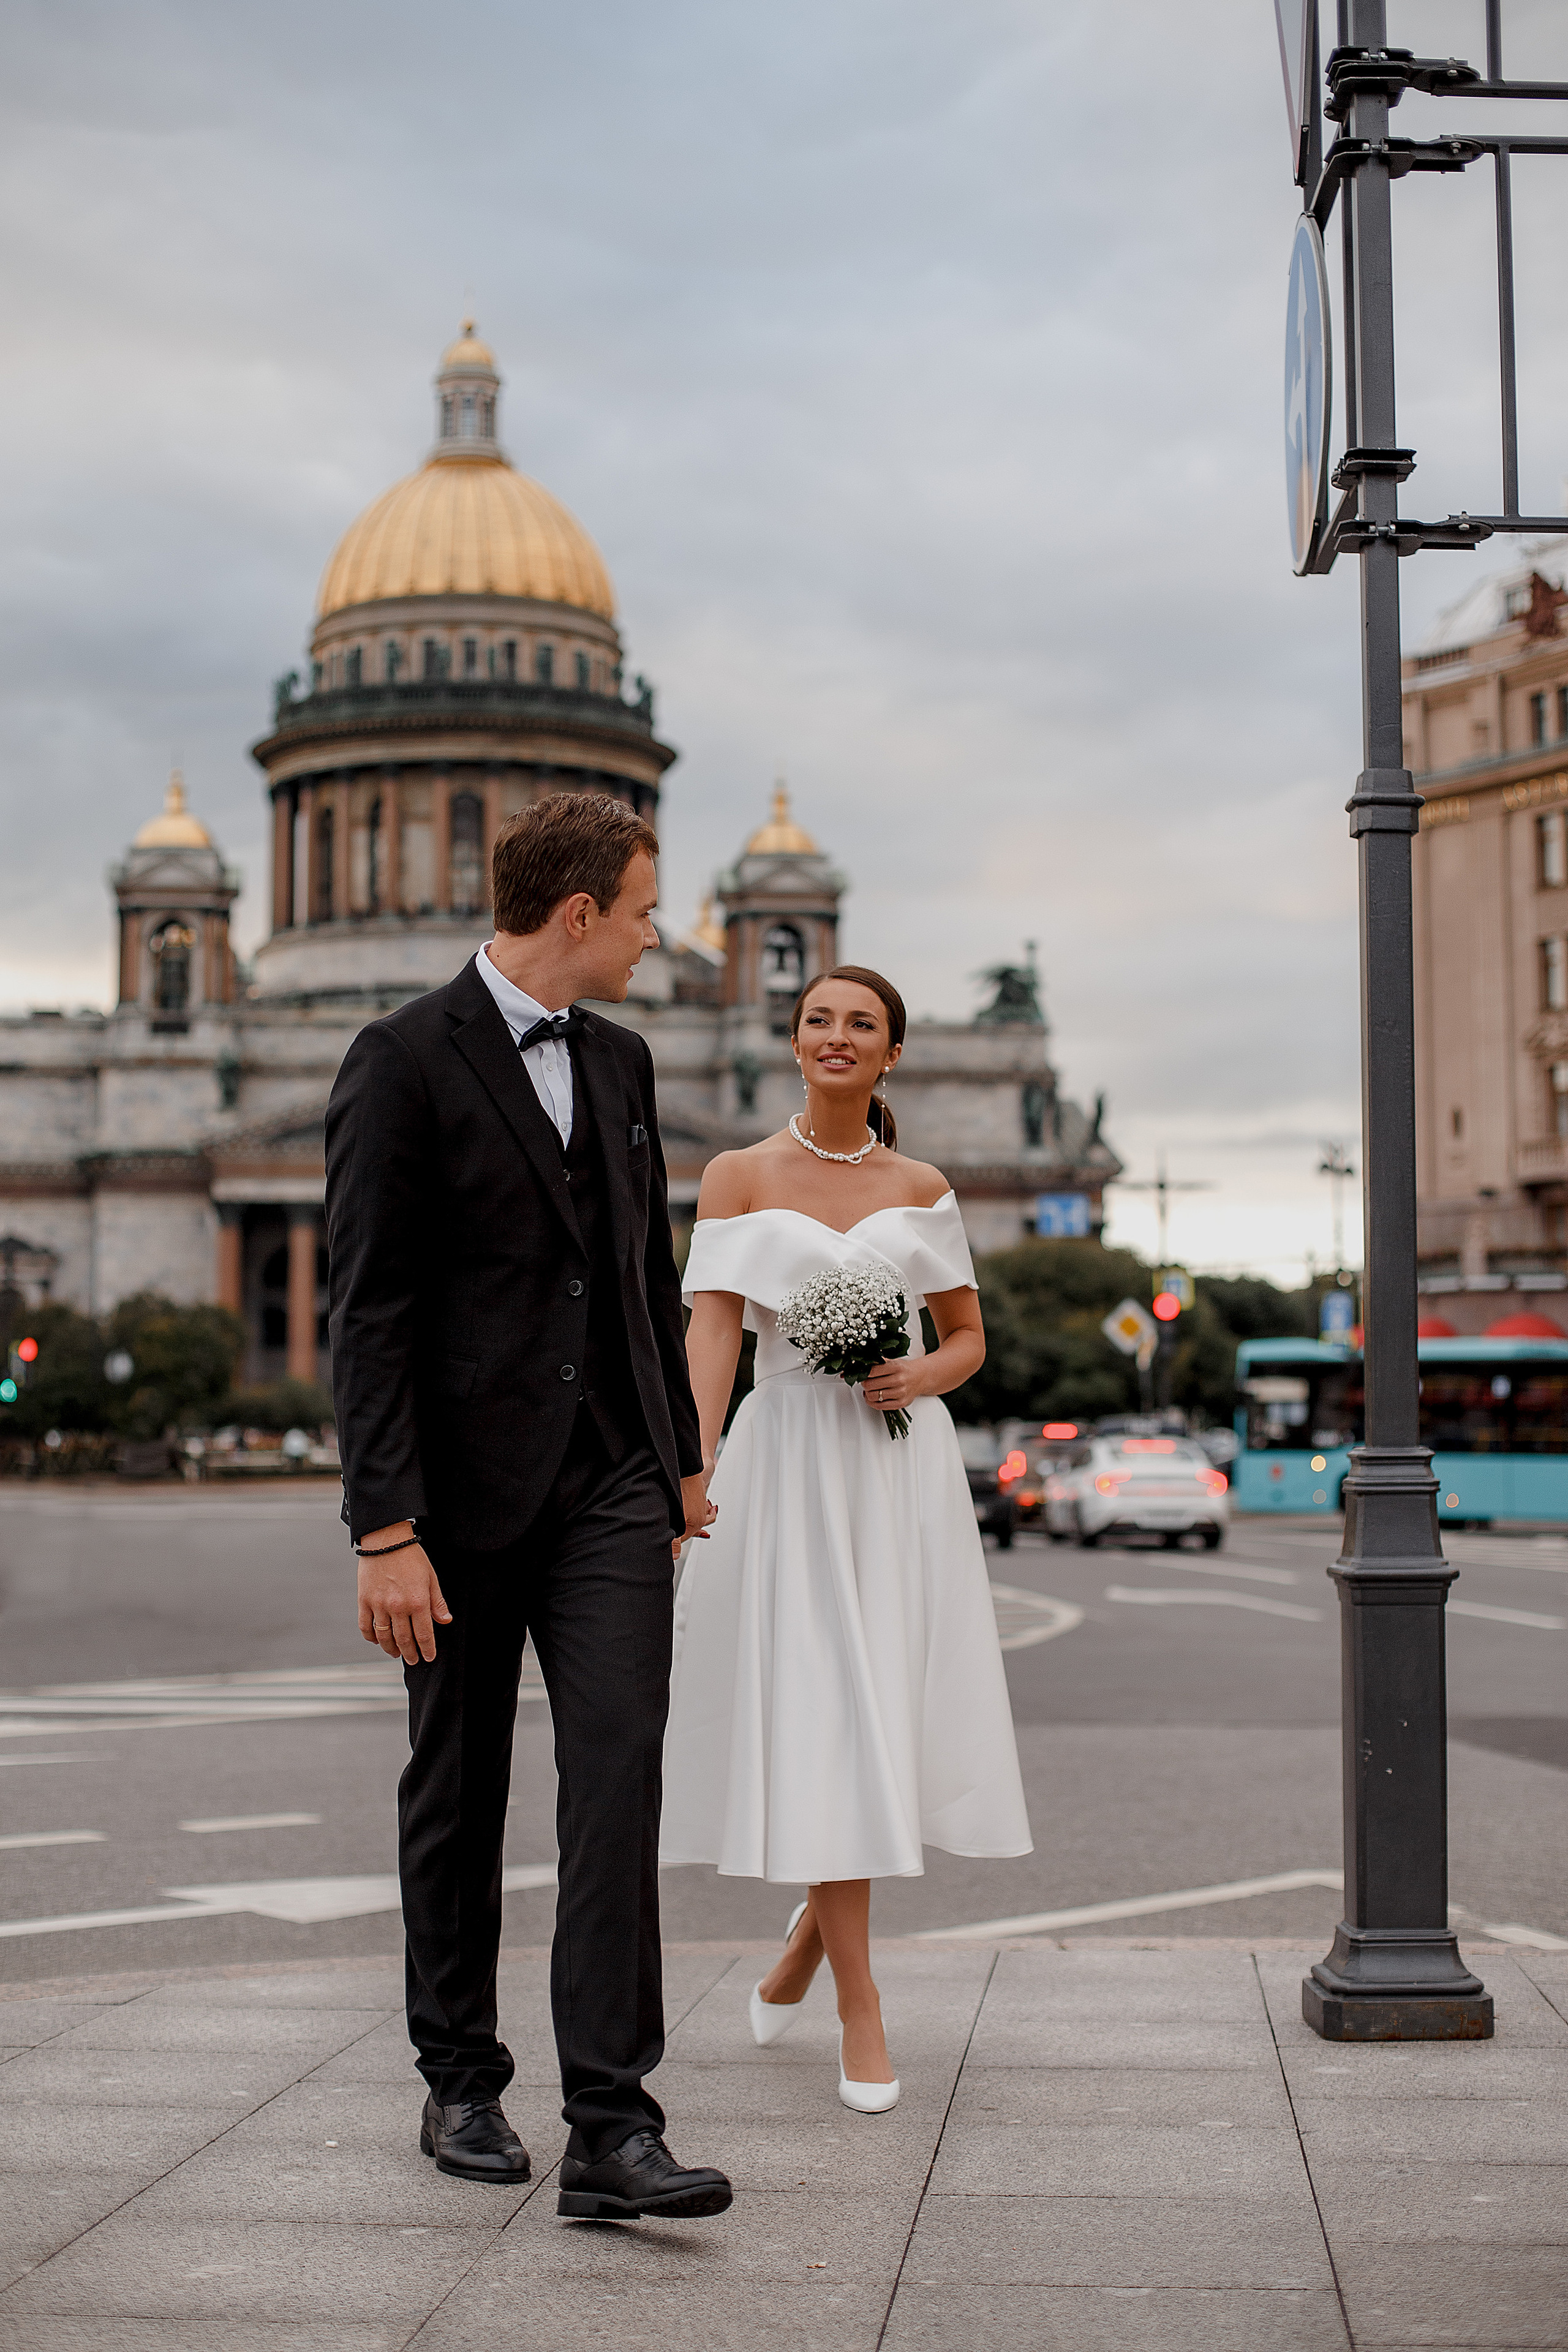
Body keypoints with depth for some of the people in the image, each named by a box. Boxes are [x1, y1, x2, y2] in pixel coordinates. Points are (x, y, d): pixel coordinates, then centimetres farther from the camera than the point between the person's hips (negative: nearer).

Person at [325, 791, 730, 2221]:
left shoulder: (621, 1059, 12)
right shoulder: (405, 1061, -9)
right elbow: (369, 1310, -13)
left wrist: (685, 1454, 22)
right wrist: (385, 1530, -18)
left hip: (611, 1482, 5)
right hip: (466, 1487, -4)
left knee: (619, 1780, -7)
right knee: (457, 1795, 9)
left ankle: (612, 2127, -8)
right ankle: (462, 2086, 26)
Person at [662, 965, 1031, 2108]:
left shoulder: (923, 1190, 10)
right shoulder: (740, 1177, 3)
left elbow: (970, 1337, 16)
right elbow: (713, 1331, -6)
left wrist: (923, 1375, -7)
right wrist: (689, 1475, -19)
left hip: (902, 1468, 2)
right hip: (788, 1463, -2)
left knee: (885, 1721, 4)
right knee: (817, 1723, -6)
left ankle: (815, 1925, 32)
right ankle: (862, 2012, 1)